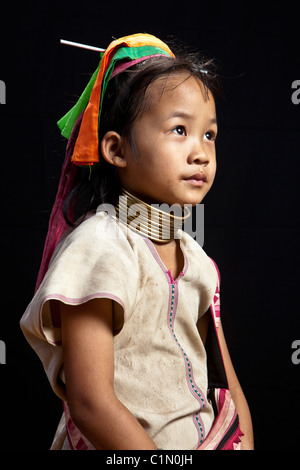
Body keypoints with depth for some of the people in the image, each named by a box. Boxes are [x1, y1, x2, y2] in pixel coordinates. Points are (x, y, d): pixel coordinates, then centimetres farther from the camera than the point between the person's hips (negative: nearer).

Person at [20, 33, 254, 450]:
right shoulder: (97, 247, -16)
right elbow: (90, 403, -19)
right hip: (118, 447, -6)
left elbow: (224, 379, 9)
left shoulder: (193, 256, 6)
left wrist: (245, 442, -3)